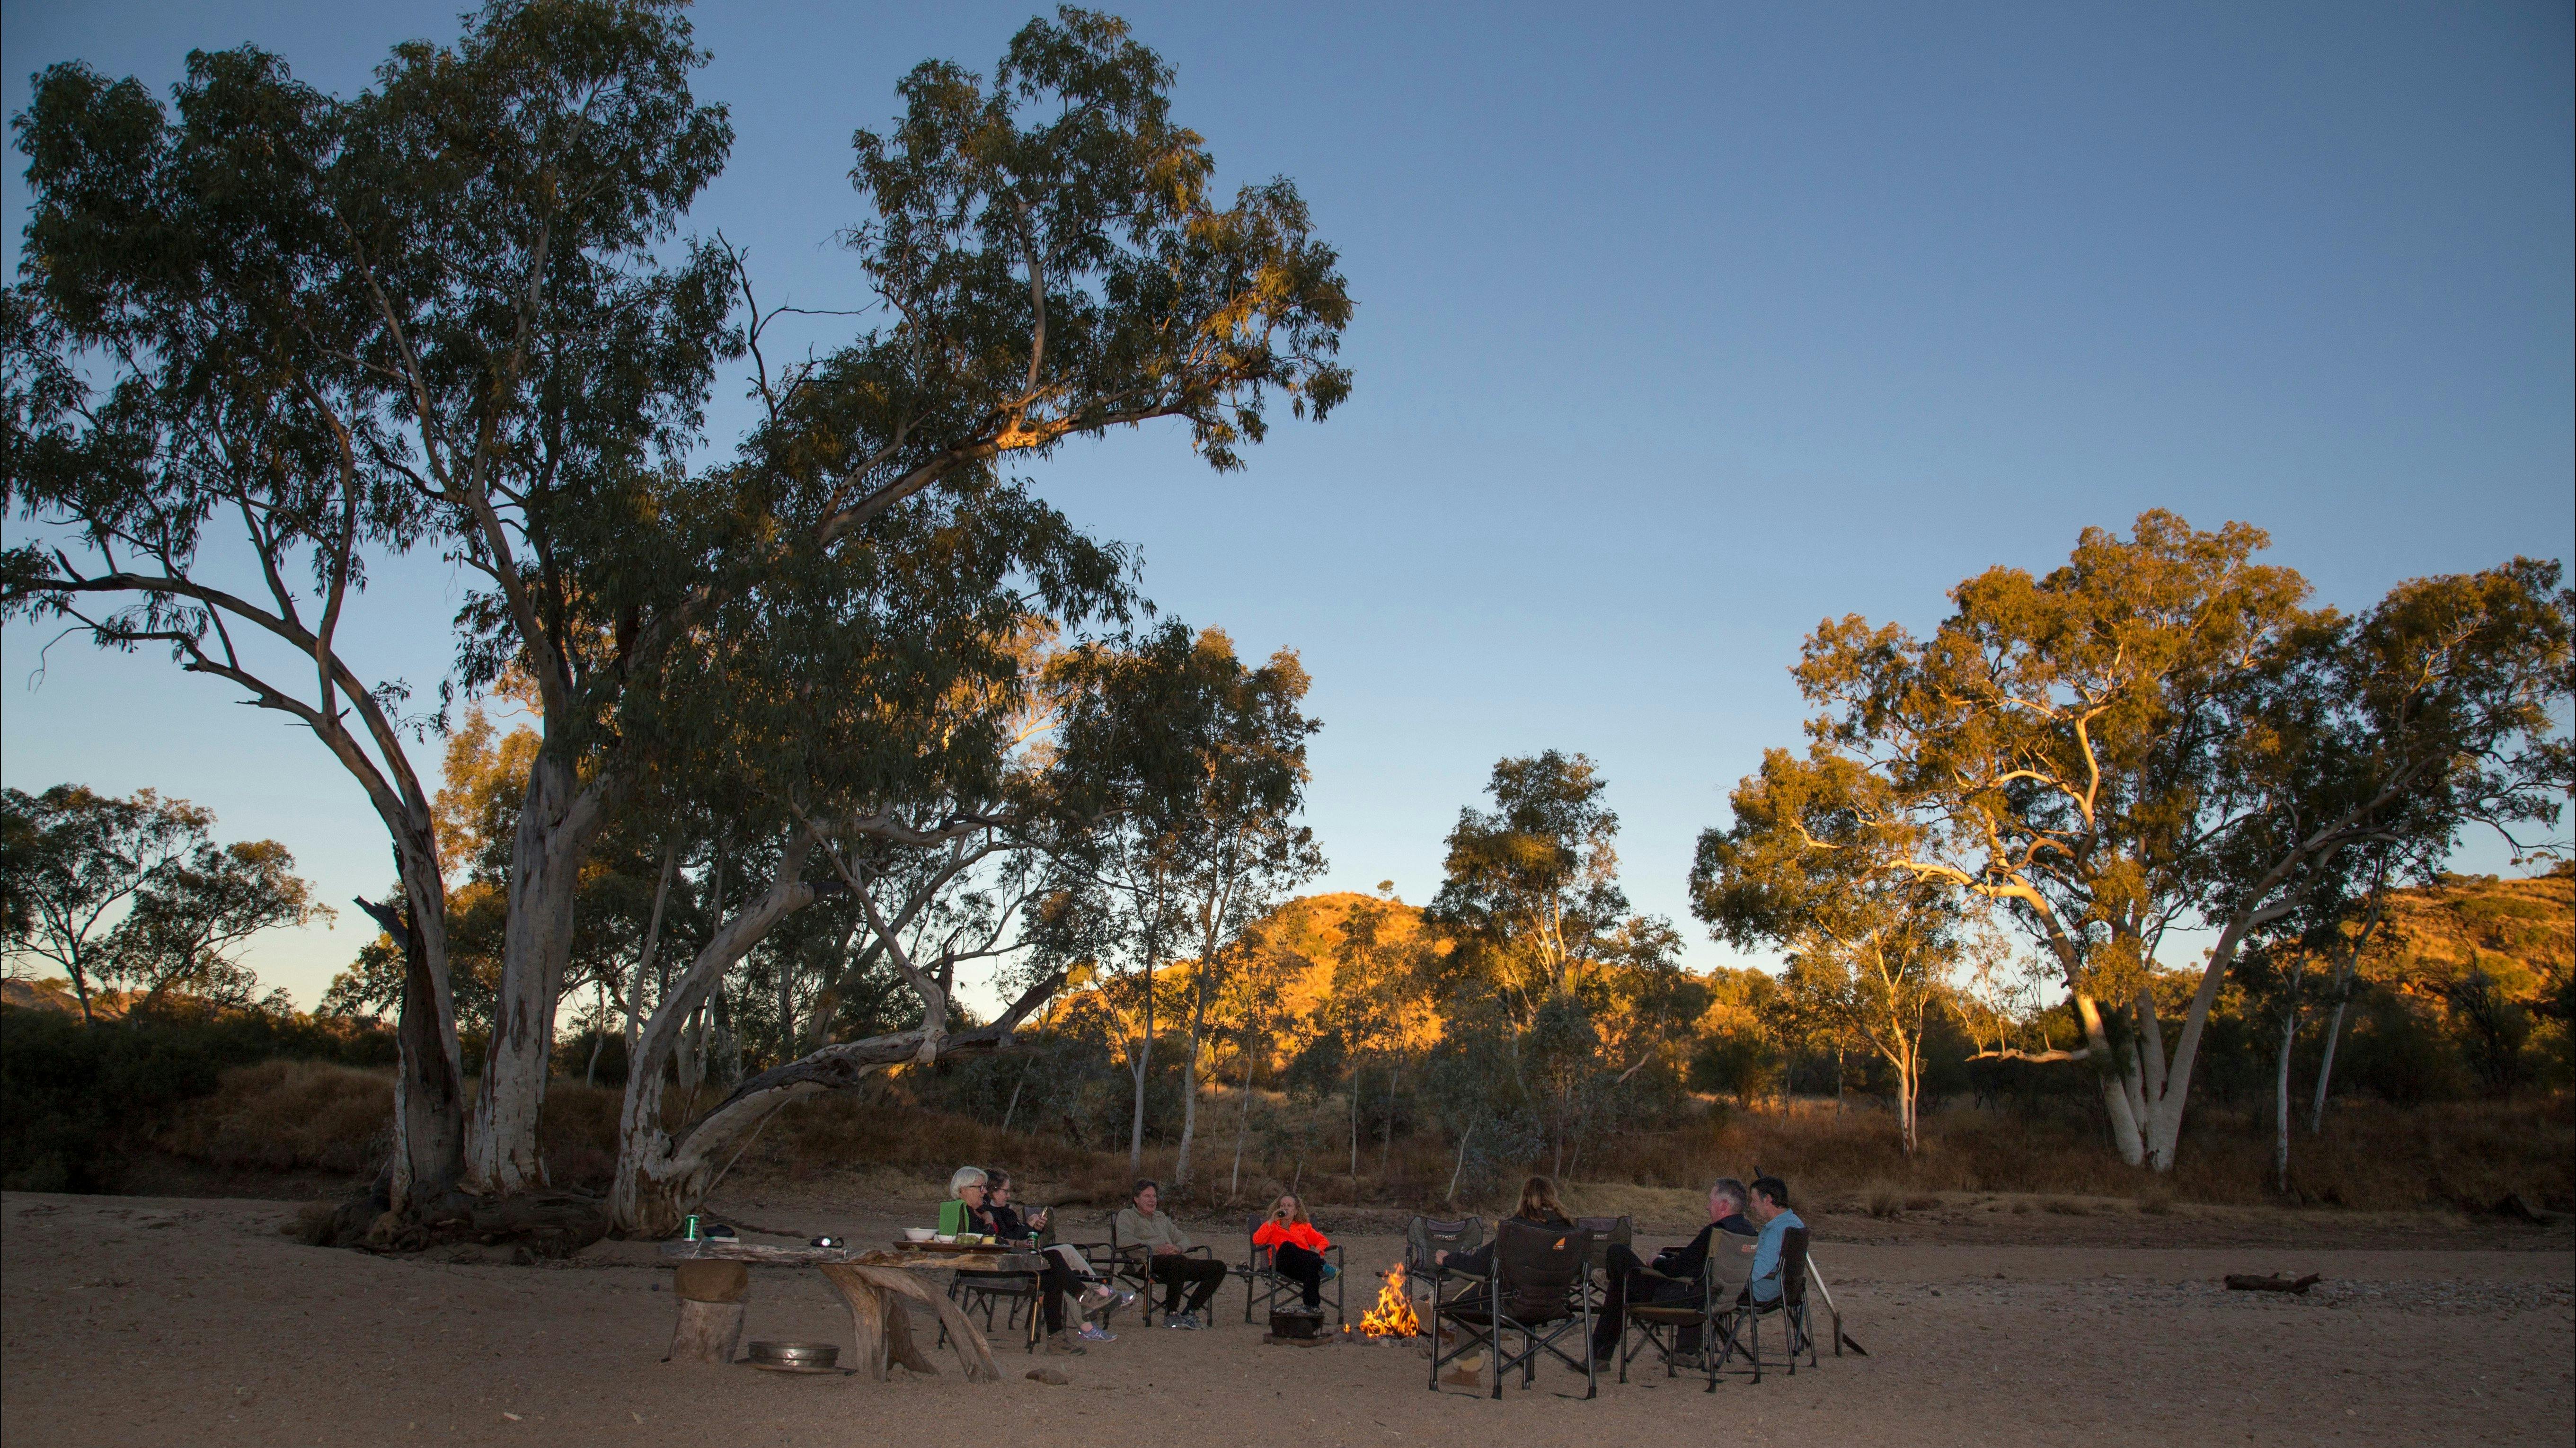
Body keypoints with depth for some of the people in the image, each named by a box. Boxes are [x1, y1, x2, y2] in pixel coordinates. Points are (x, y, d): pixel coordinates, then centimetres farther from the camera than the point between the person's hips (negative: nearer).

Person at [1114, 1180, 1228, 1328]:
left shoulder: (1161, 1217, 33)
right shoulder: (1127, 1215, 11)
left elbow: (1183, 1238, 27)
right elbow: (1123, 1239, -10)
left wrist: (1178, 1248, 0)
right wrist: (1156, 1248, -18)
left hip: (1177, 1261, 8)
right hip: (1149, 1263, -8)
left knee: (1219, 1268, -8)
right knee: (1180, 1261, -41)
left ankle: (1189, 1313, -10)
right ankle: (1171, 1315, -31)